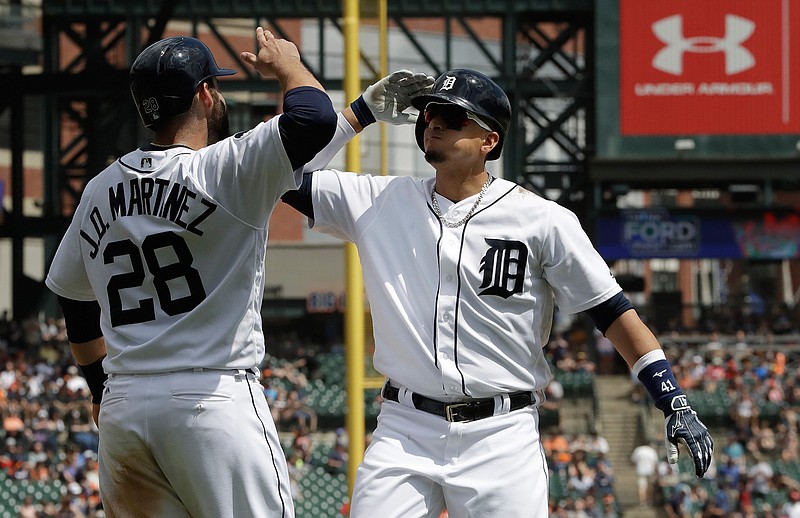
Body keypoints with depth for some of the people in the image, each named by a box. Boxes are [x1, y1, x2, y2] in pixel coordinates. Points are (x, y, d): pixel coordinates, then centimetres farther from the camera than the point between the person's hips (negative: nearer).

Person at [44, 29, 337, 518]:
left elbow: (73, 299, 23)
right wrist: (288, 64, 2)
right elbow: (315, 119, -19)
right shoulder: (224, 171, -10)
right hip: (214, 400, -7)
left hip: (121, 407, 7)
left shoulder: (99, 191, 12)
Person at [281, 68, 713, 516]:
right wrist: (364, 112, 7)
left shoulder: (542, 220, -1)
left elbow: (612, 310, 0)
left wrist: (675, 403, -8)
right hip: (405, 431, 3)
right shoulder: (383, 202, 9)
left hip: (501, 437, -3)